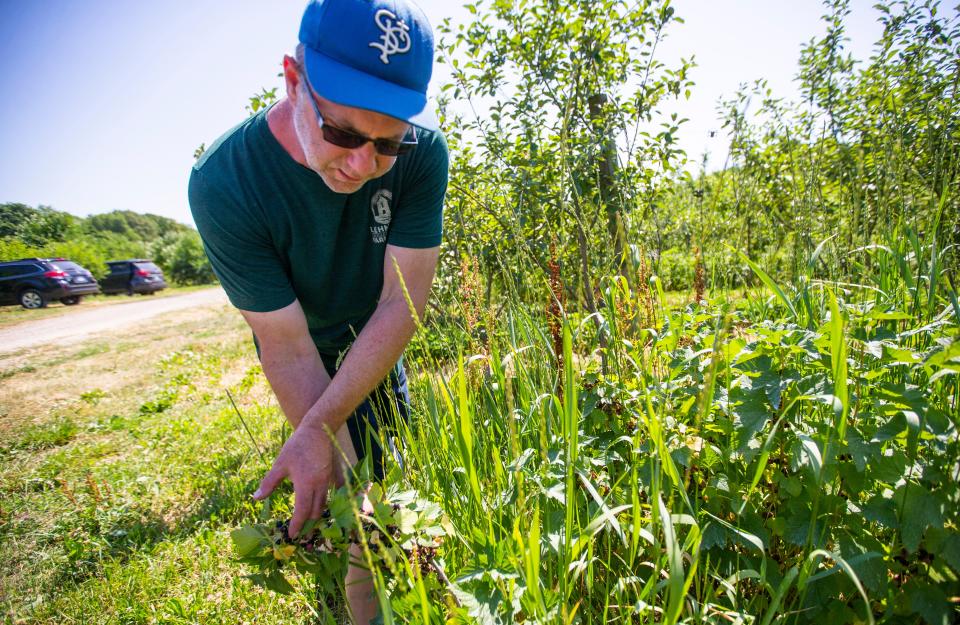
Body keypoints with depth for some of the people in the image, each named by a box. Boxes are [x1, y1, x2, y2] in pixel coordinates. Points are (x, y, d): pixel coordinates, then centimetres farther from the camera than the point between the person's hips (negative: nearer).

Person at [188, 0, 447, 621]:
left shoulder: (421, 149, -29)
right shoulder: (224, 184, -34)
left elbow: (404, 301, -29)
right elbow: (289, 349, -30)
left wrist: (318, 429, -35)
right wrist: (343, 473, -33)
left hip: (377, 347, 3)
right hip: (310, 356, -3)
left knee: (396, 465, 23)